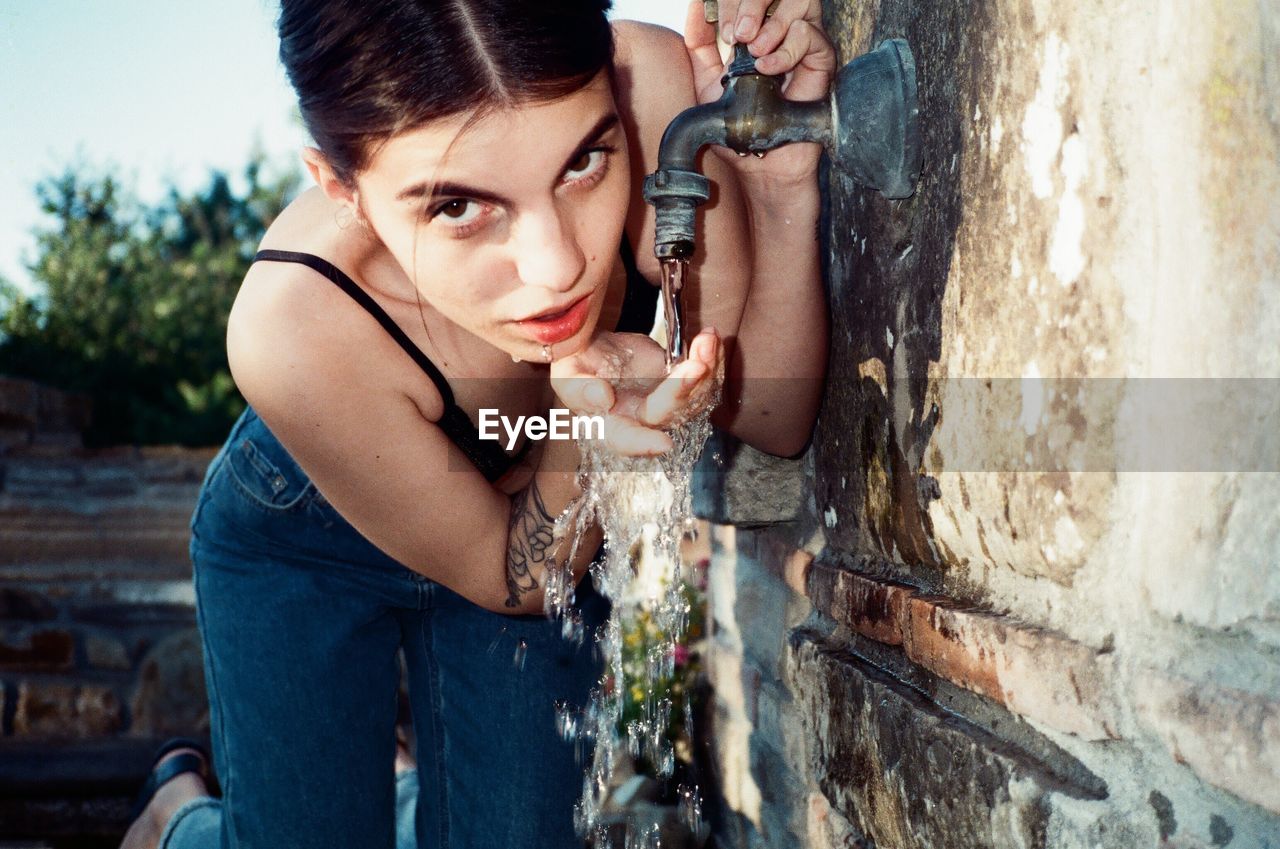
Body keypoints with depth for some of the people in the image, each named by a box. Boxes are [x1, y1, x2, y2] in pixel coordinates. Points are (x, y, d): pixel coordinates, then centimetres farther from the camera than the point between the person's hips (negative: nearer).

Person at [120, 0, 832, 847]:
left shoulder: (647, 89, -34)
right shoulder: (291, 331, -40)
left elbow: (772, 417, -23)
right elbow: (509, 579, -24)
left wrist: (784, 187, -40)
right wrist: (588, 424, -45)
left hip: (547, 504, 3)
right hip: (306, 552, -3)